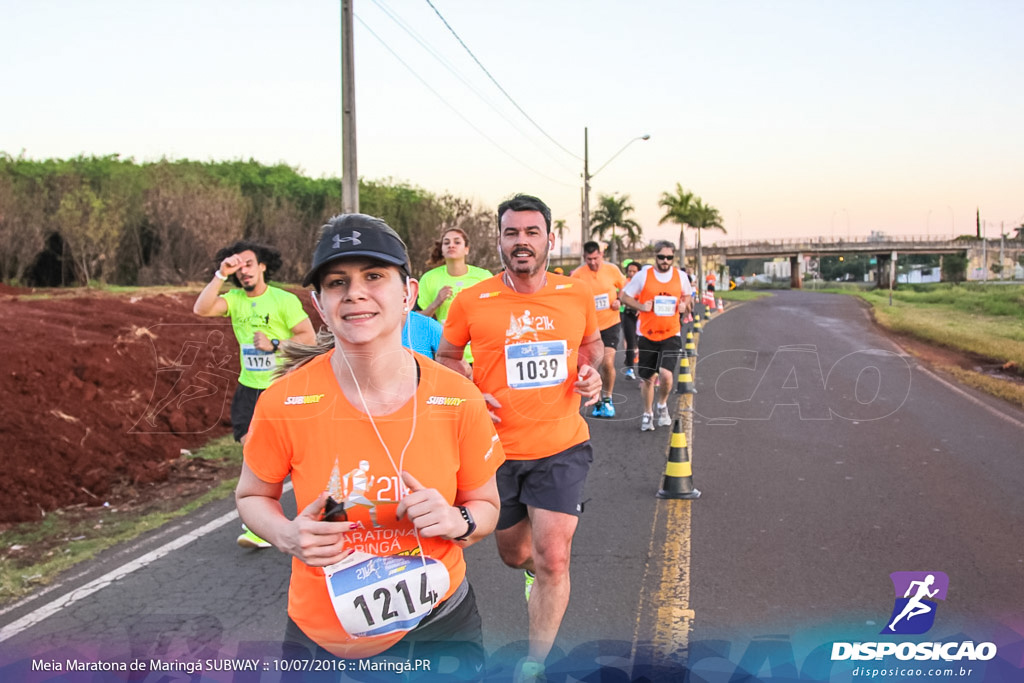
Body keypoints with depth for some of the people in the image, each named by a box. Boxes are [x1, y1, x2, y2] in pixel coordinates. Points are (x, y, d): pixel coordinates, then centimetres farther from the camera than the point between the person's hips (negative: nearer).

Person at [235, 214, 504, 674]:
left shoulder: (458, 400, -14)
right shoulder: (285, 403, -16)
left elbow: (486, 506, 1)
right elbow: (252, 496, 2)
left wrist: (457, 522, -21)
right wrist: (288, 536, -18)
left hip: (438, 627, 1)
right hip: (322, 638, 0)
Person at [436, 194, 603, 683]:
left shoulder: (577, 295, -2)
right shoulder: (471, 302, -8)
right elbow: (447, 357, 8)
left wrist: (591, 372, -3)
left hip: (562, 446, 0)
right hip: (498, 449, 1)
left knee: (553, 558, -8)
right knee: (512, 553, 18)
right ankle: (533, 571, 57)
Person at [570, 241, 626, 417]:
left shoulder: (612, 269, -6)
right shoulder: (577, 275, -9)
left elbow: (624, 287, 11)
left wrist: (619, 300, -6)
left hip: (610, 323, -1)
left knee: (608, 363, -14)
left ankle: (607, 399, 10)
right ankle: (598, 402, 27)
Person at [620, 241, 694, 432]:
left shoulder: (681, 276, 1)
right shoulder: (643, 275, -5)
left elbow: (688, 295, 19)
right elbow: (624, 295, 2)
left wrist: (684, 305, -3)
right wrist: (641, 306, -14)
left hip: (671, 335, 0)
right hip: (647, 335, 0)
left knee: (666, 375, -17)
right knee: (648, 378, 8)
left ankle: (662, 405, 14)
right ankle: (647, 414, 31)